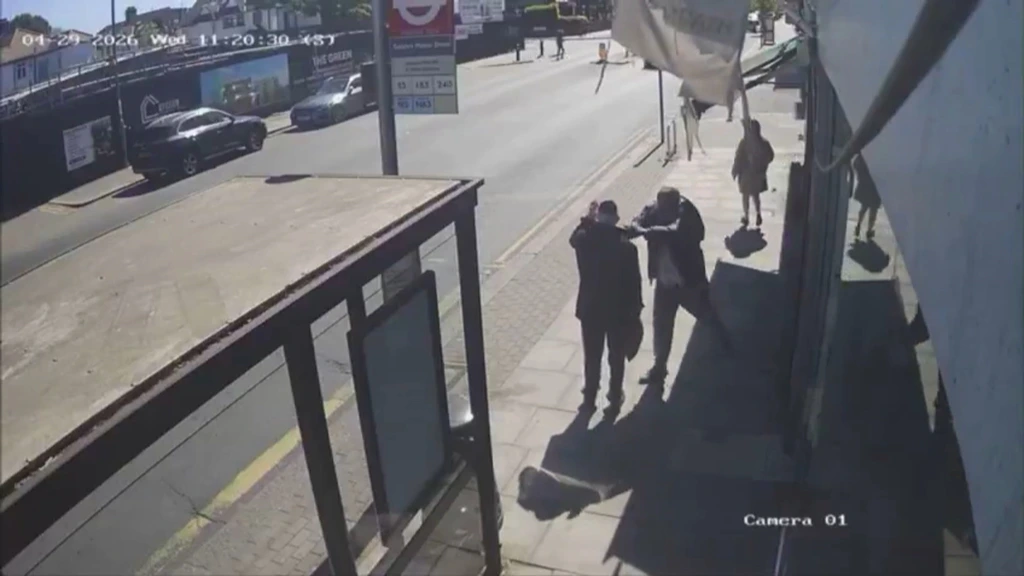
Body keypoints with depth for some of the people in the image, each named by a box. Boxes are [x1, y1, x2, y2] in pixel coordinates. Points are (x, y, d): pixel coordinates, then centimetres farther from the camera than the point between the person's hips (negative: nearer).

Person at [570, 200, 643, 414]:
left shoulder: (584, 240, -12)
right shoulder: (626, 246, -17)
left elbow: (573, 239, 15)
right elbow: (634, 281, -10)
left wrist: (587, 220, 15)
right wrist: (635, 309, 2)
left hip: (590, 309, 2)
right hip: (619, 310, -2)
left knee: (592, 357, 17)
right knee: (616, 358, 15)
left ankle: (590, 399, 28)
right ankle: (614, 400, 24)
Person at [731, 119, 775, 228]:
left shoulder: (744, 143, -20)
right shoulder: (764, 143, -10)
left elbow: (739, 159, -17)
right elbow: (771, 156, 0)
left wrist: (735, 172, -5)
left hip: (746, 173, -3)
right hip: (758, 173, 3)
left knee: (746, 196, 13)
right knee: (756, 195, 21)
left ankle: (746, 217, 21)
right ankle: (758, 214, 15)